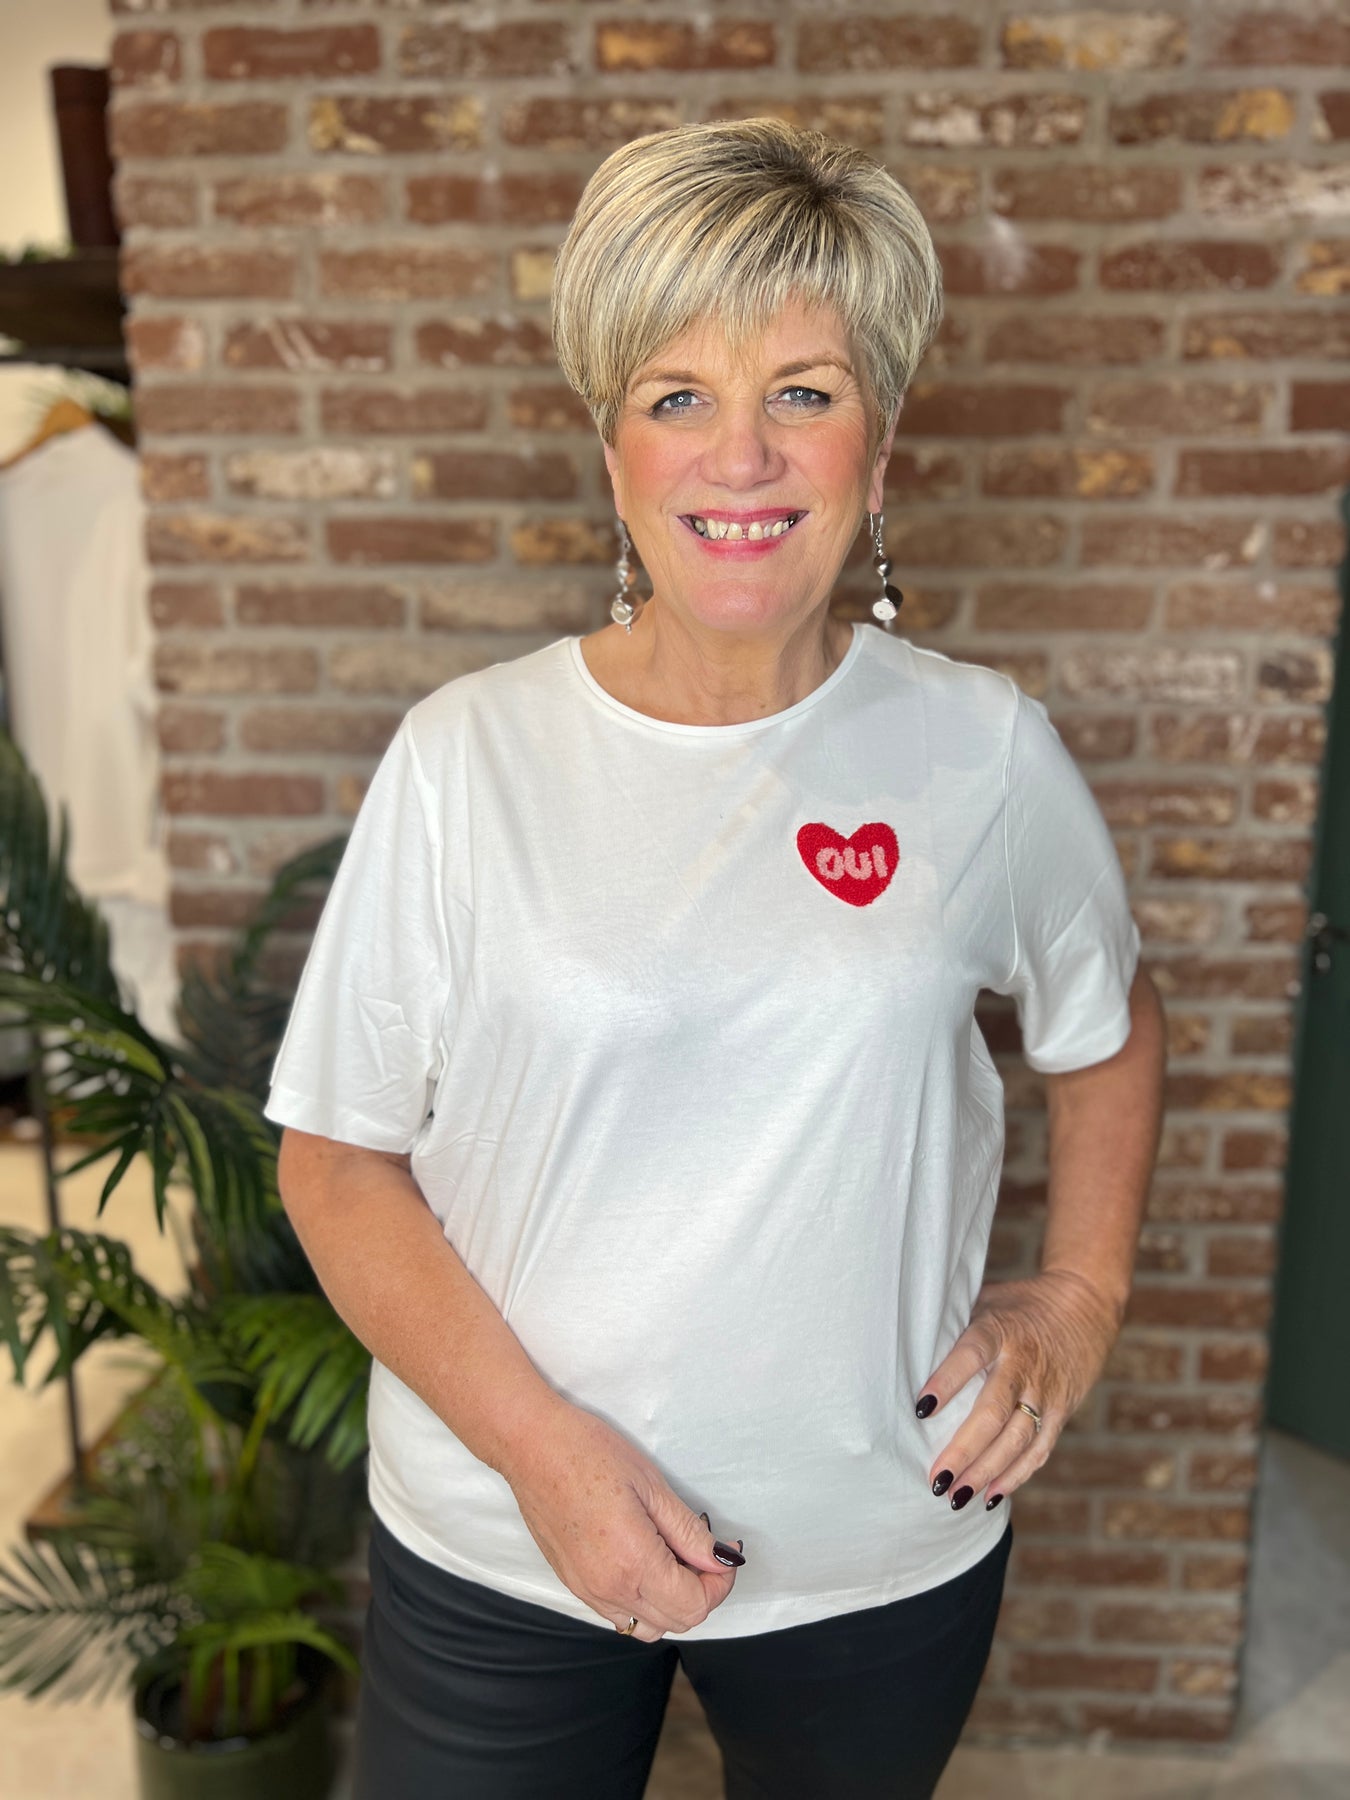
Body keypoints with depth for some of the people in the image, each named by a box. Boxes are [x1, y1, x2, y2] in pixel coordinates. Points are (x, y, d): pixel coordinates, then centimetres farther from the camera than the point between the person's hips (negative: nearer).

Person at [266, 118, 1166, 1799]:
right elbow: (336, 1154, -8)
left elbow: (1106, 1029, 10)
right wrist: (536, 1446, -15)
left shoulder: (986, 752, -8)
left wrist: (1082, 1295, 2)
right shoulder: (466, 755, -12)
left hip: (886, 1549, 2)